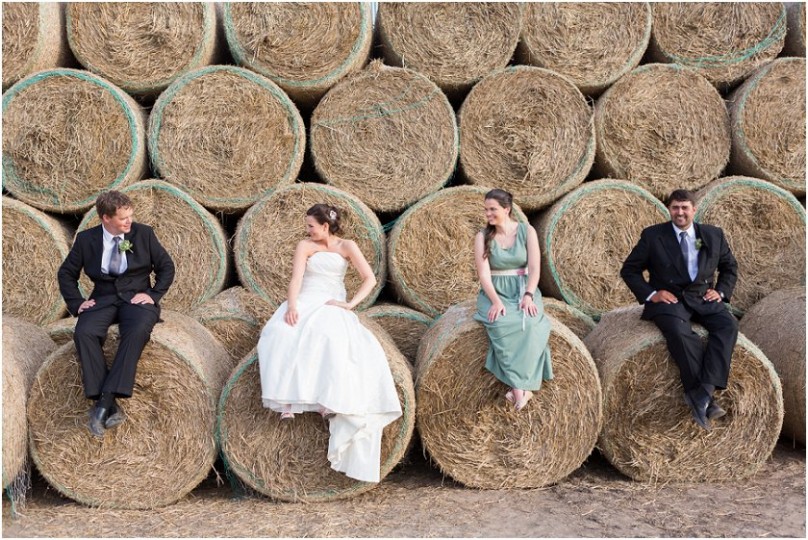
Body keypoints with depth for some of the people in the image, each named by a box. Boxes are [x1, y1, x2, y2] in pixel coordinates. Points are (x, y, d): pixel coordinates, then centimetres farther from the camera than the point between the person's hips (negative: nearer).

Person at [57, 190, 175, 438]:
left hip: (136, 297, -1)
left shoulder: (143, 233, 3)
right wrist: (77, 302, -1)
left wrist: (153, 295, -5)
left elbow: (166, 266, 8)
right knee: (84, 333, -31)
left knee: (137, 331, -36)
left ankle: (105, 403, -37)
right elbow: (66, 274, 13)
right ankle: (110, 407, -33)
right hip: (103, 298, 1)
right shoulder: (86, 239, 5)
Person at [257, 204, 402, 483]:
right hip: (305, 303, 0)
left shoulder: (346, 246, 7)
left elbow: (370, 279, 0)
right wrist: (292, 306, -25)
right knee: (283, 333, -33)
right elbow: (296, 279, -7)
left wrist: (350, 304, -12)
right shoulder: (305, 246, 7)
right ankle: (287, 400, -33)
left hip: (333, 307, 0)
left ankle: (331, 401, -32)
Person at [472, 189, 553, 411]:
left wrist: (528, 295, -20)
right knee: (501, 324, -34)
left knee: (529, 323, -34)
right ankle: (521, 386, -33)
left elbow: (534, 268, -4)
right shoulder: (483, 237, 1)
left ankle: (519, 384, -30)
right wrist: (496, 301, -22)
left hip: (523, 289, 0)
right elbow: (484, 273, -8)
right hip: (495, 293, 0)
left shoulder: (527, 231, 2)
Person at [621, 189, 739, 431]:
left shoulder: (713, 235, 10)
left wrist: (721, 291, 4)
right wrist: (650, 294, -8)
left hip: (704, 297, 3)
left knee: (728, 325, -28)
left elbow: (730, 267, 23)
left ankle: (704, 391, -36)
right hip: (669, 298, -3)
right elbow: (629, 270, 6)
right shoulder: (652, 235, 2)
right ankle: (706, 401, -32)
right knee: (679, 331, -36)